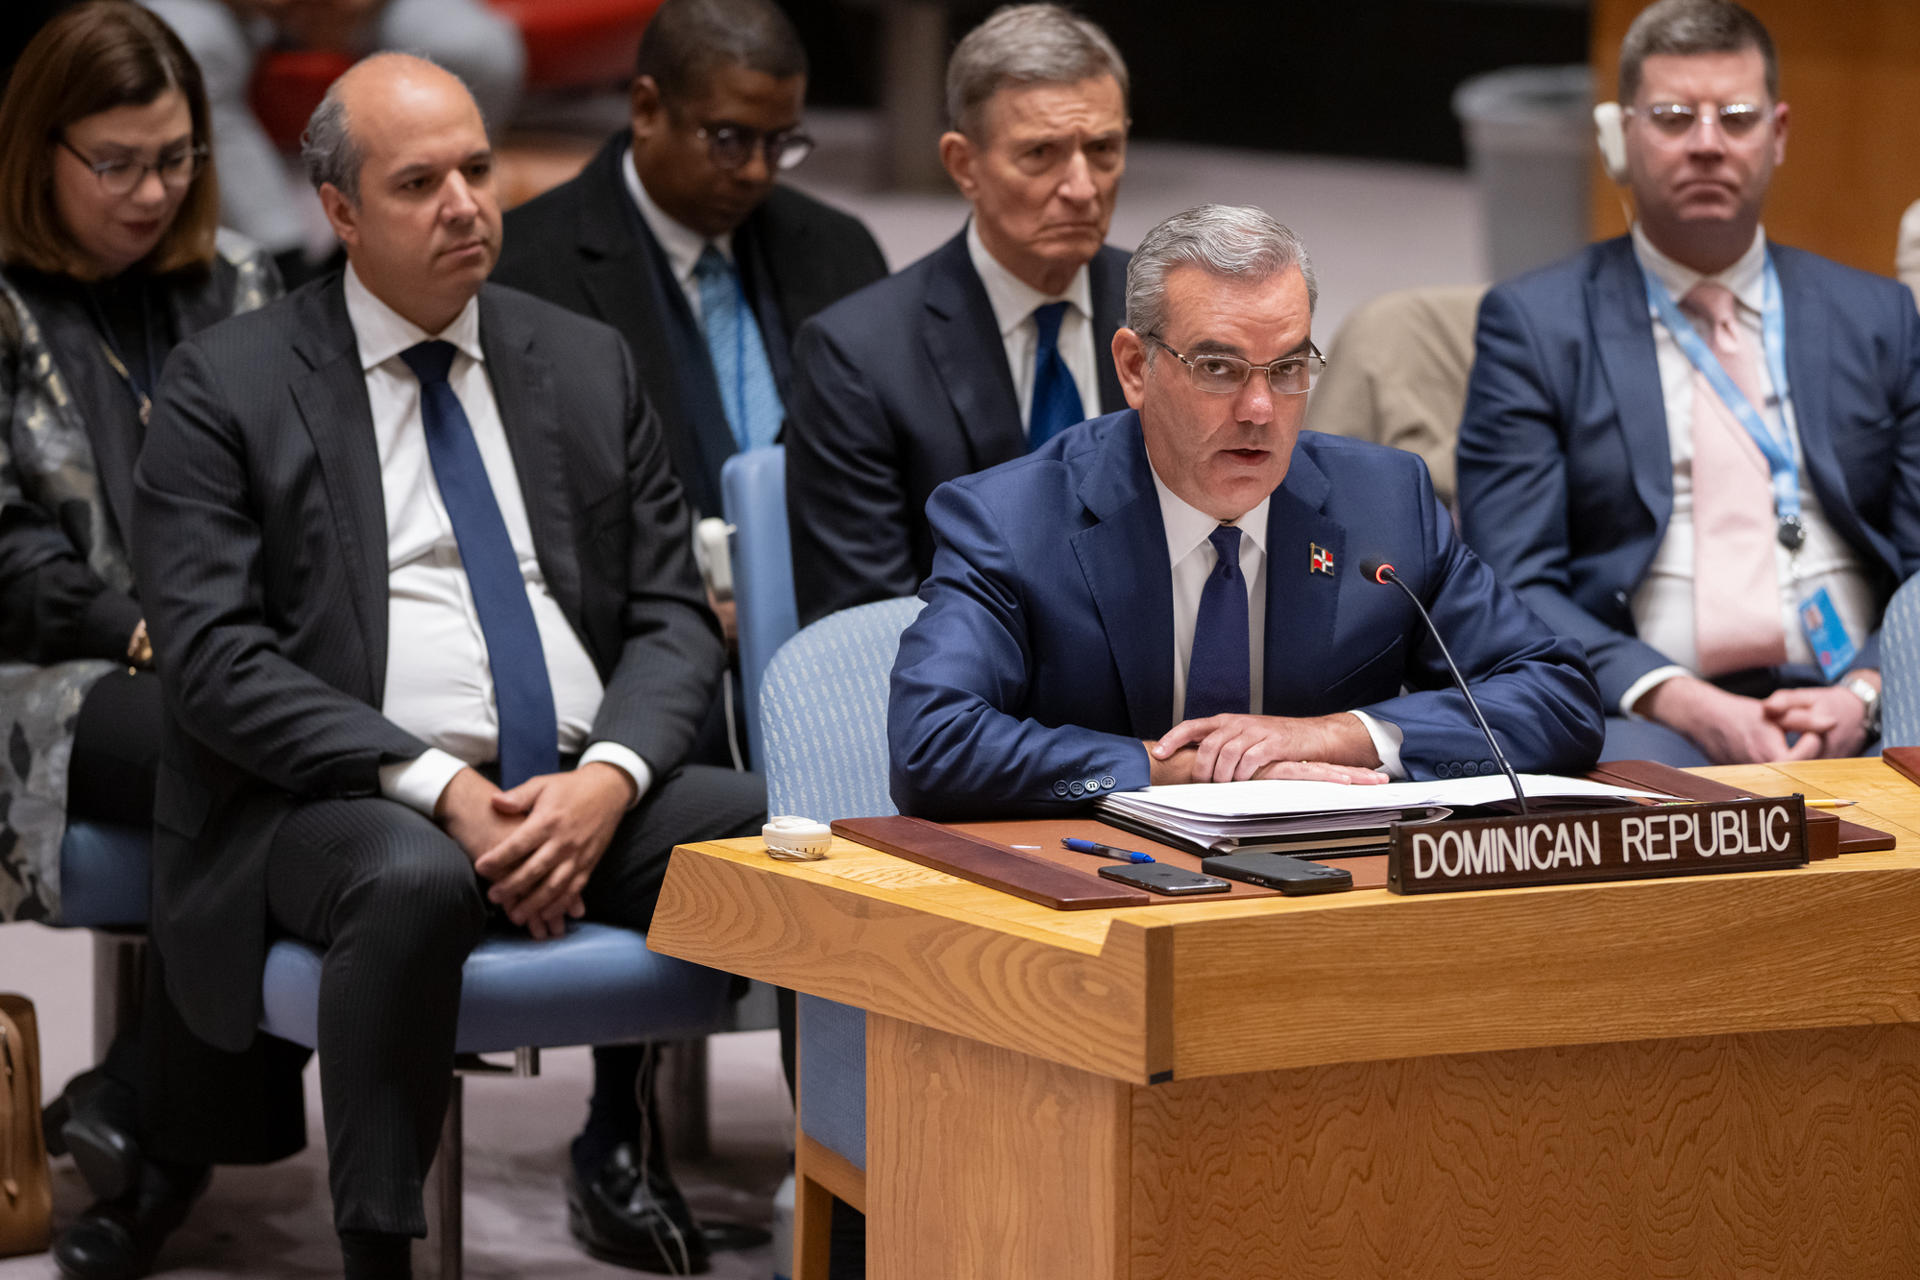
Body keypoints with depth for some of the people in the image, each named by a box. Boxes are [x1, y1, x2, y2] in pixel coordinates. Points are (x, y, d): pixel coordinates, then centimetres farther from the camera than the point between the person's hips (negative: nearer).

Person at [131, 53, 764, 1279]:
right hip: (339, 801, -4)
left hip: (590, 792, 4)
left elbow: (674, 617, 11)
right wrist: (438, 787, -18)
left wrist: (609, 780, -11)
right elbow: (213, 656, -7)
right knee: (414, 880, -39)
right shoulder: (227, 386, 2)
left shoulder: (589, 364, 15)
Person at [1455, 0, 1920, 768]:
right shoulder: (1532, 325, 9)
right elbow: (1514, 589, -1)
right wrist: (1685, 704, -16)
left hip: (1844, 716, 2)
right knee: (1632, 766, -38)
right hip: (1646, 718, -2)